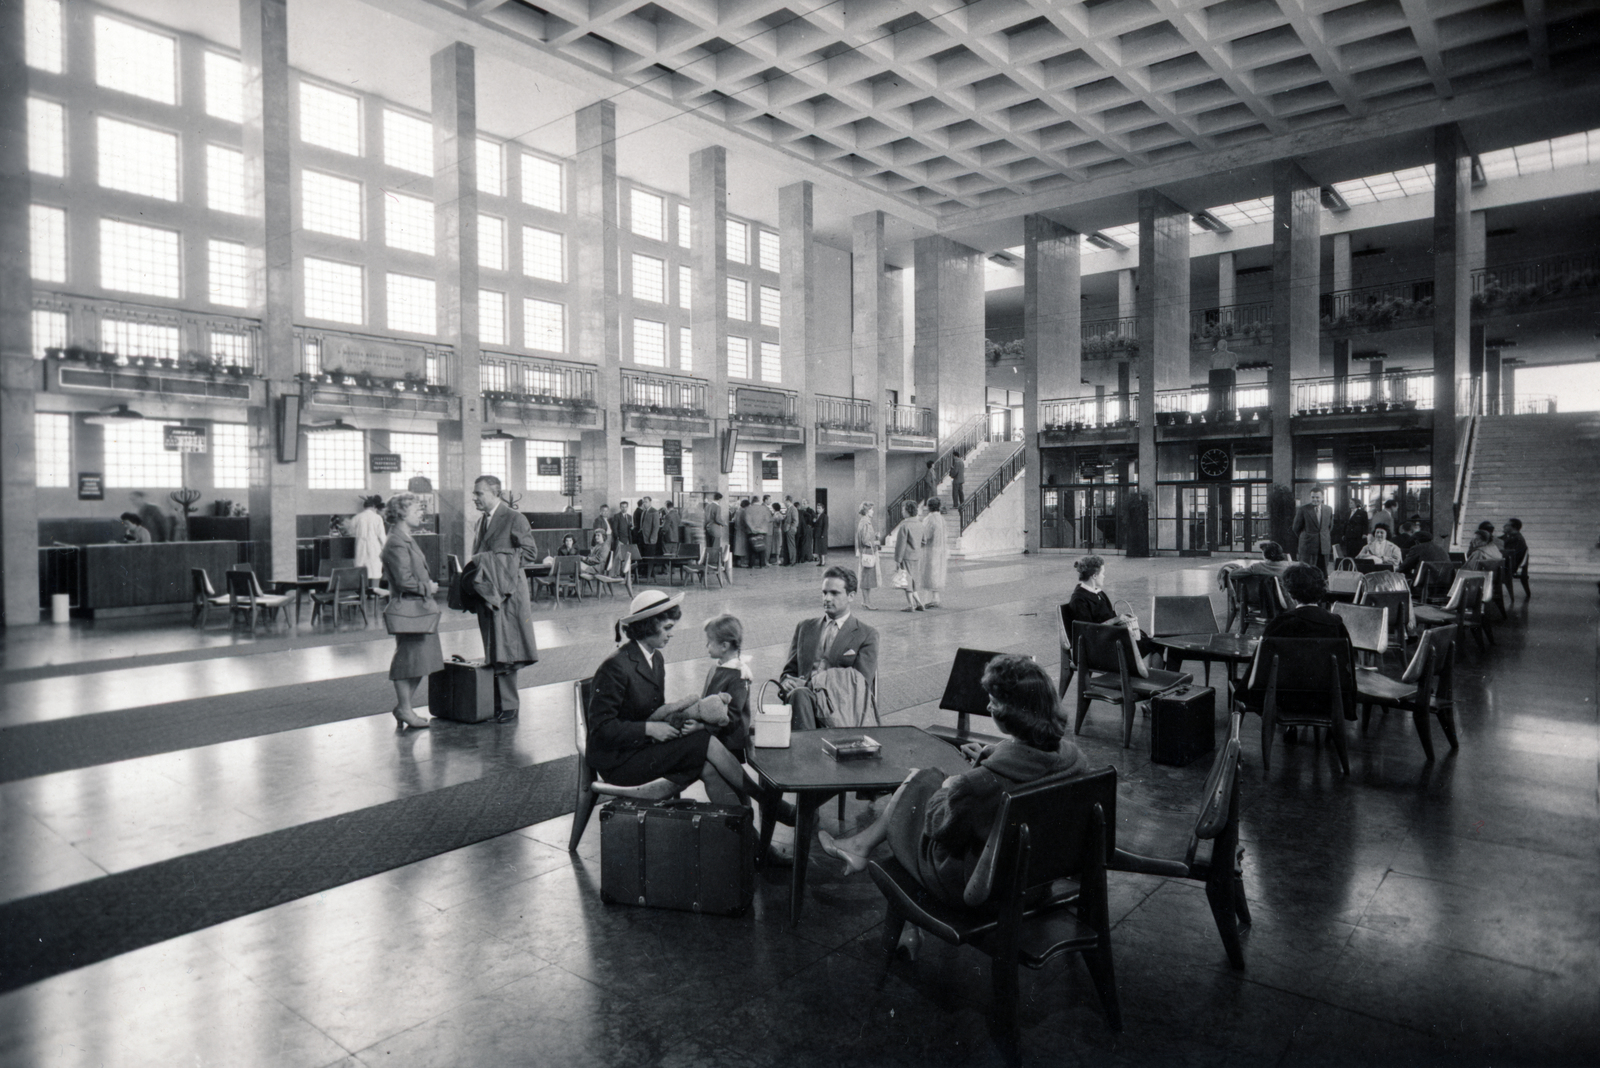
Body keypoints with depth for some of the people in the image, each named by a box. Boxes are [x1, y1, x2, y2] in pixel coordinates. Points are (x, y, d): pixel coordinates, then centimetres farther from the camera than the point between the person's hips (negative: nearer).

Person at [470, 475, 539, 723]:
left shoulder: (515, 518, -7)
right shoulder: (482, 521, 18)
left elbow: (529, 552, -11)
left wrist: (491, 560, -13)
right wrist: (477, 563, 1)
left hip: (507, 593, -7)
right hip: (487, 592, 7)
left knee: (504, 650, -7)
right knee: (493, 652, 10)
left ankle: (508, 705, 0)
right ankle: (499, 702, 17)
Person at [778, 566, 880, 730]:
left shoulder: (867, 635, 10)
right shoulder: (804, 627, 24)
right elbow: (788, 671, 23)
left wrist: (809, 683, -12)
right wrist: (786, 682, -5)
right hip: (804, 694, 4)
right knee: (799, 694, -36)